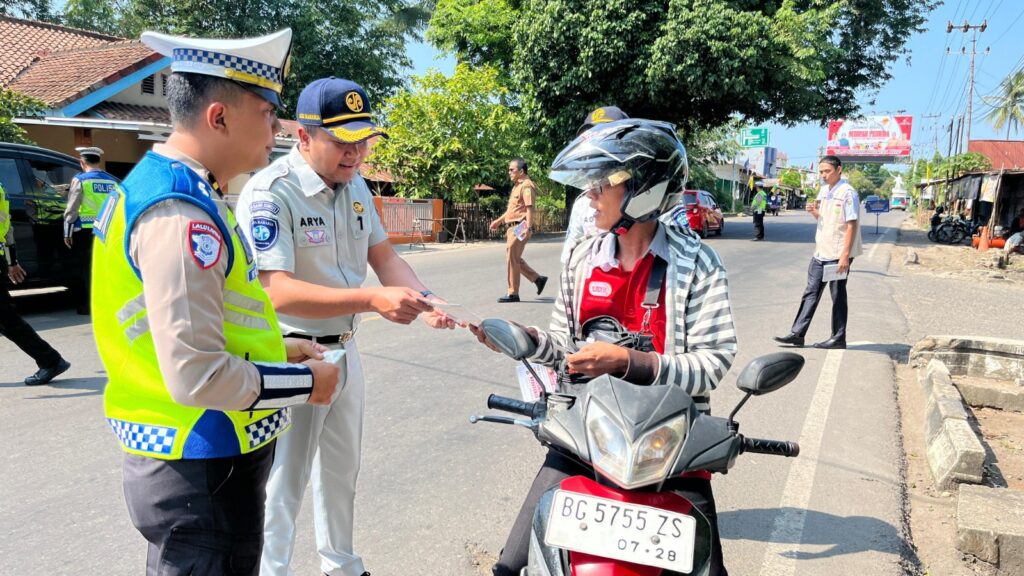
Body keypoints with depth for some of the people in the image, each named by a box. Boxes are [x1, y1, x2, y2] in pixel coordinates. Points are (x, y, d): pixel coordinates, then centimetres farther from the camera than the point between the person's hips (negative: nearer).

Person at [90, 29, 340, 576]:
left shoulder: (161, 184, 8)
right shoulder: (180, 213, -25)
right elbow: (197, 376, -29)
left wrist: (276, 348, 11)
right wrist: (305, 381, -15)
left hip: (197, 456, 10)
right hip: (201, 470, -9)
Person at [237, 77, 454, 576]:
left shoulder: (355, 185, 4)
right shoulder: (270, 192, -22)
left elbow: (384, 257, 7)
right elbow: (278, 291, -31)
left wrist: (425, 301, -13)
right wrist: (373, 301, -38)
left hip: (344, 348, 8)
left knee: (341, 472, 23)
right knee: (283, 484, 5)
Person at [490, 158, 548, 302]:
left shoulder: (526, 186, -13)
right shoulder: (517, 186, 18)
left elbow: (529, 209, -21)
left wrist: (528, 228, -29)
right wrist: (499, 220, 28)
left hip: (519, 228, -10)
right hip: (512, 227, 10)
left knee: (512, 259, -5)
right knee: (515, 259, 14)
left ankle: (513, 293, 4)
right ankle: (538, 279, 24)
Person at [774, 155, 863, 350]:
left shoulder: (847, 193, -13)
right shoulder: (824, 190, 11)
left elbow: (852, 225, -16)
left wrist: (845, 255, -21)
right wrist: (814, 211, -1)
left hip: (838, 254, -8)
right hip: (821, 252, 8)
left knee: (838, 295, 2)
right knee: (811, 292, 8)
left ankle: (838, 338, 13)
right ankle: (797, 333, 11)